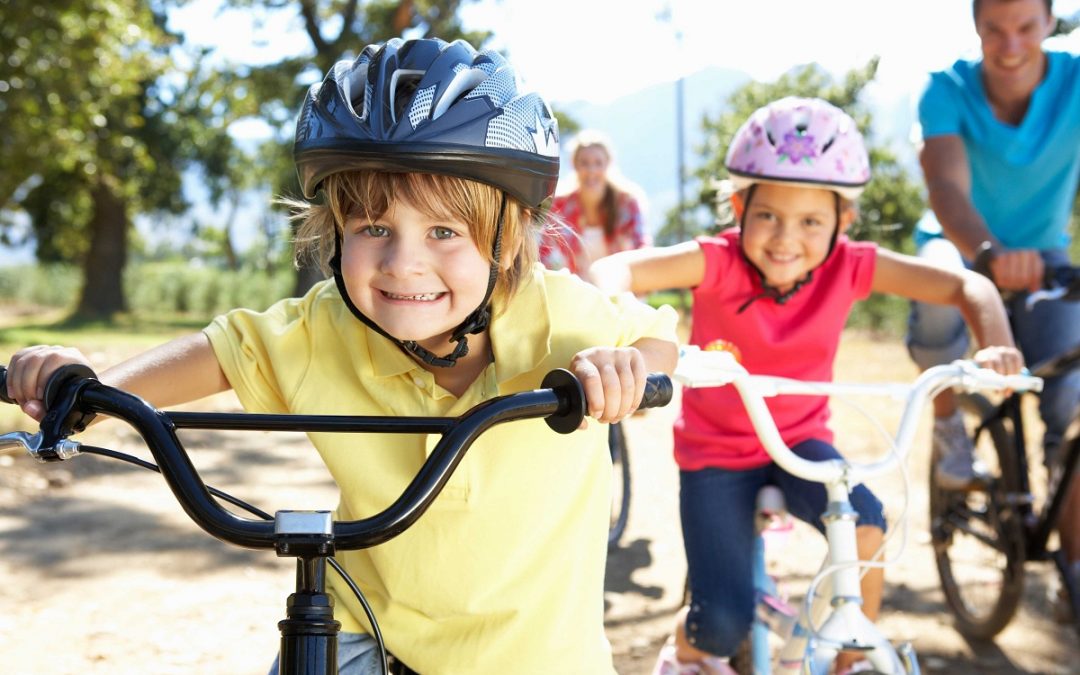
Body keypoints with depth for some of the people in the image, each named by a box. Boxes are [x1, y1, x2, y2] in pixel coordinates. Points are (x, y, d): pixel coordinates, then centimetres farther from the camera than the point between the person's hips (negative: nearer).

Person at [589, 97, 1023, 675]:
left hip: (799, 440, 2)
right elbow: (615, 270, -38)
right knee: (724, 625, -10)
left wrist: (995, 346, -33)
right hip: (715, 452, -2)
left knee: (864, 521, -28)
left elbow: (966, 286, -12)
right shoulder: (719, 261, -23)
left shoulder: (848, 266, -16)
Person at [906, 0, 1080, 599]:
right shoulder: (948, 92, -21)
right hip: (961, 245, -1)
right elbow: (947, 188, -37)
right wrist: (989, 252, -58)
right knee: (940, 303, -38)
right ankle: (948, 425, -7)